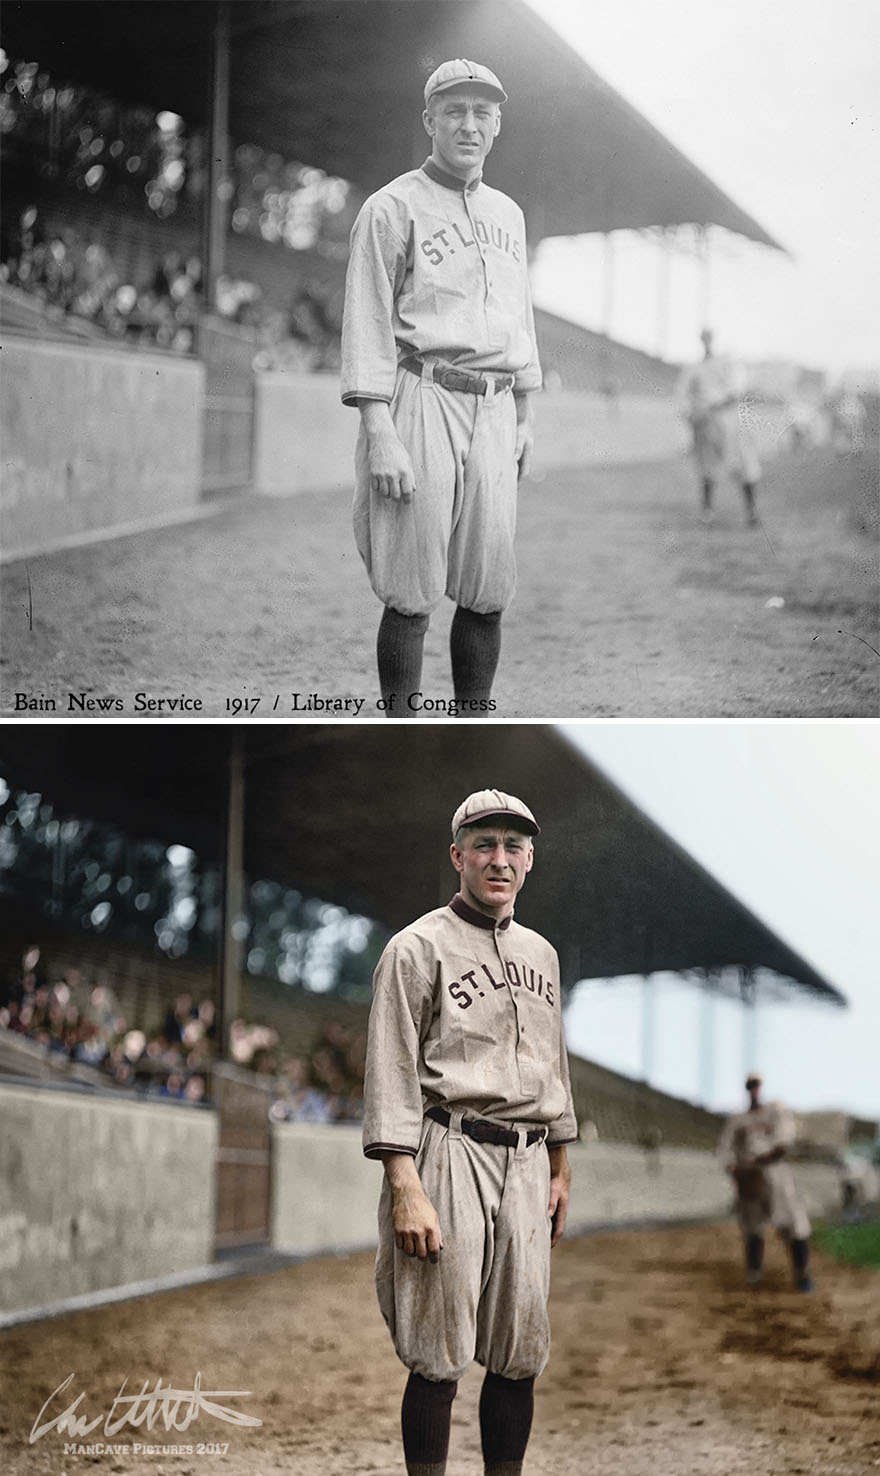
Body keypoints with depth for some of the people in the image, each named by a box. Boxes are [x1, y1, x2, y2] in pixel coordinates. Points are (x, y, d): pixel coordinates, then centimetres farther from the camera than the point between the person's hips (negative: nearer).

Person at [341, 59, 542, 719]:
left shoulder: (507, 213, 19)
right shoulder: (393, 208, -2)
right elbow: (368, 326, -7)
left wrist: (524, 417, 20)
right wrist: (380, 435, -16)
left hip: (494, 411, 6)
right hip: (420, 402, -6)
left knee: (488, 591, 4)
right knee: (413, 595, -8)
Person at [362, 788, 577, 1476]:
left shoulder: (541, 953, 18)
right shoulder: (419, 947, -3)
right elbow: (391, 1076, -9)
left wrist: (559, 1170, 20)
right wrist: (405, 1189, -18)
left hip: (527, 1165, 6)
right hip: (448, 1157, -6)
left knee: (520, 1358, 6)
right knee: (439, 1360, -6)